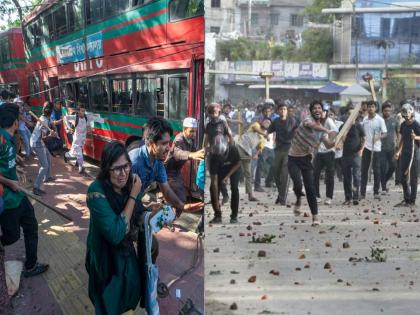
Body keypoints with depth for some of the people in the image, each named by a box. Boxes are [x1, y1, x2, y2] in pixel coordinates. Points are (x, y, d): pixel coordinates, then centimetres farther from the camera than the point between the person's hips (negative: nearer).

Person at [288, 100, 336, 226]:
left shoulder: (322, 131, 6)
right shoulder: (307, 119, -8)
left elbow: (328, 145, -8)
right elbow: (313, 126, -32)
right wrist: (328, 131, -44)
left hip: (306, 159, 4)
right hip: (294, 158, -3)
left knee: (310, 188, -2)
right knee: (298, 184, -21)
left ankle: (315, 216, 6)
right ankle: (298, 201, 13)